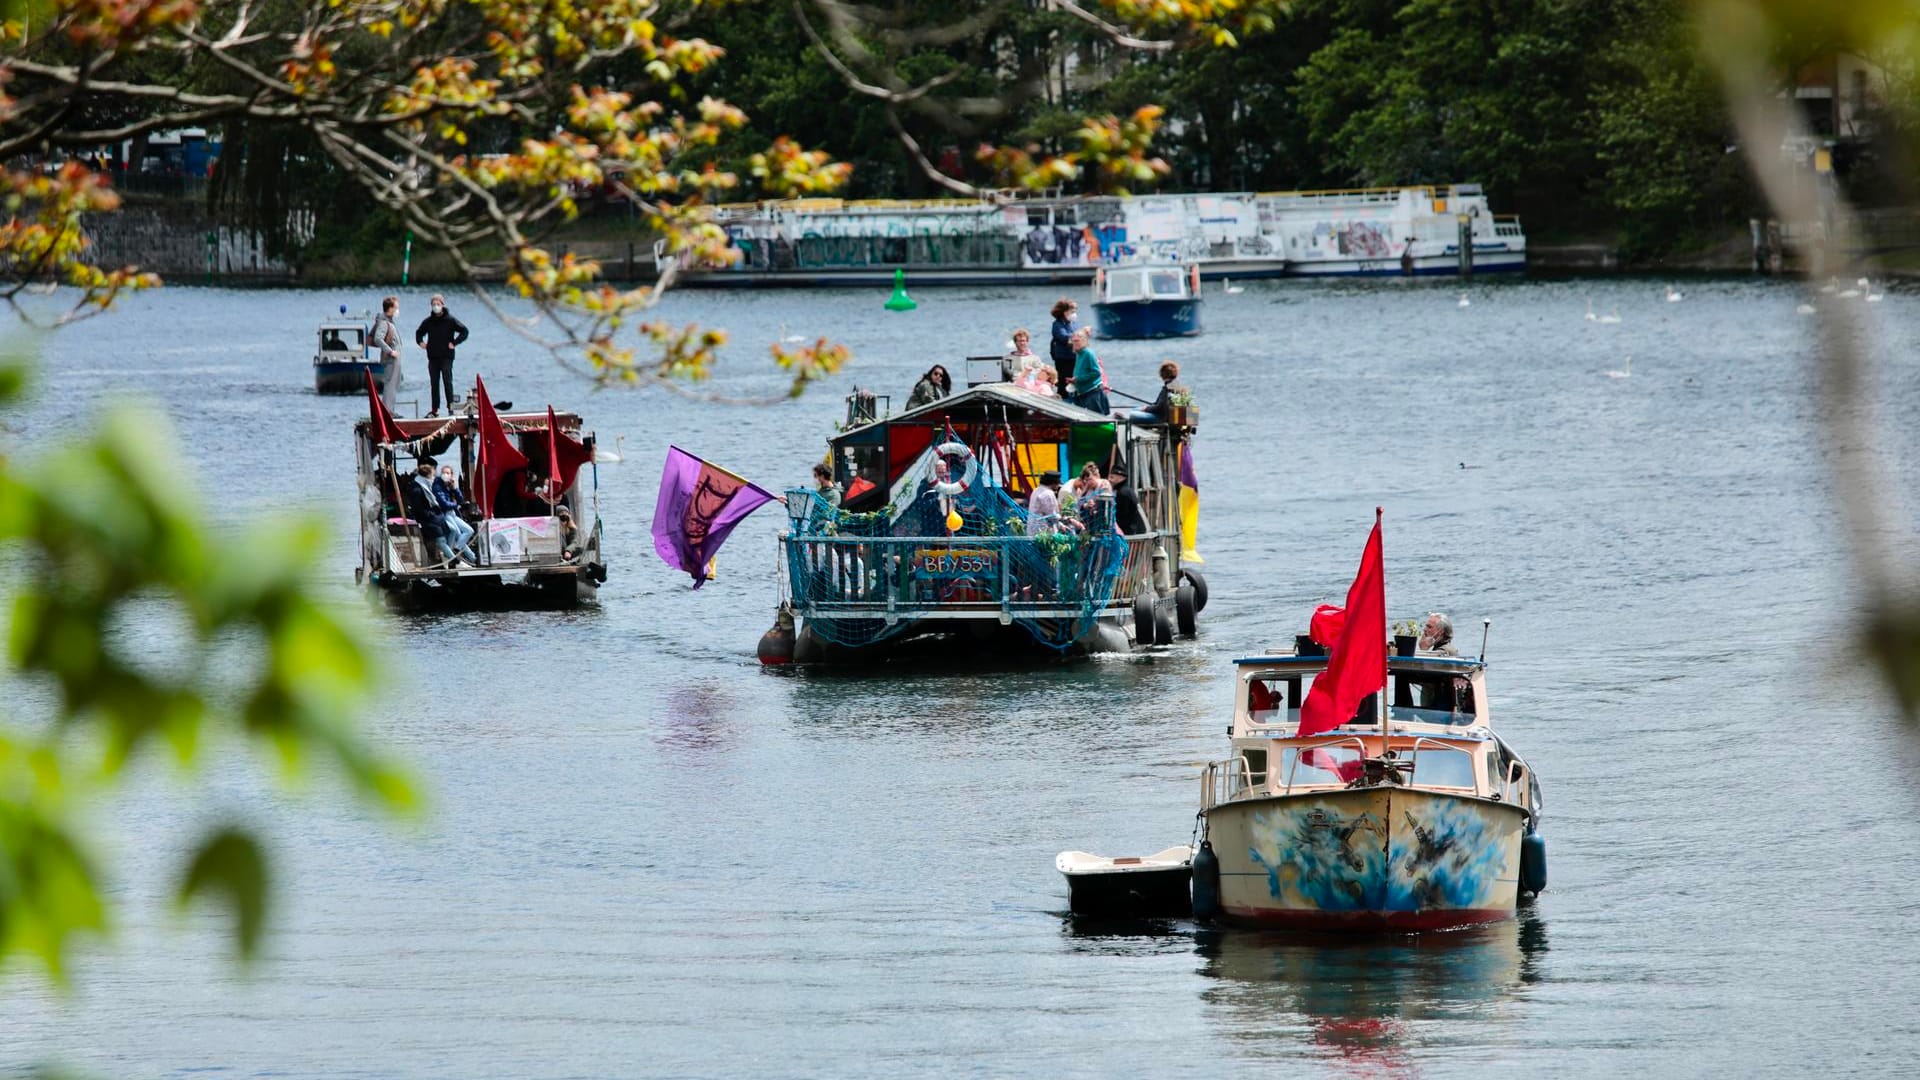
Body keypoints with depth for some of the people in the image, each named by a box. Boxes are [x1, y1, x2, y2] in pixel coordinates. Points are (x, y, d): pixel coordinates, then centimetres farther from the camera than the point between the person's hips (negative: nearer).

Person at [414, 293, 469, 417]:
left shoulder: (450, 320, -3)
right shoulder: (428, 321, 8)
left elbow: (464, 331, -1)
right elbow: (419, 332, 25)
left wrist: (454, 343, -9)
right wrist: (420, 341, 6)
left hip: (446, 357, -4)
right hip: (433, 357, 4)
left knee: (447, 381, -11)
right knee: (434, 384, 6)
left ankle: (450, 406, -8)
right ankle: (435, 409, 10)